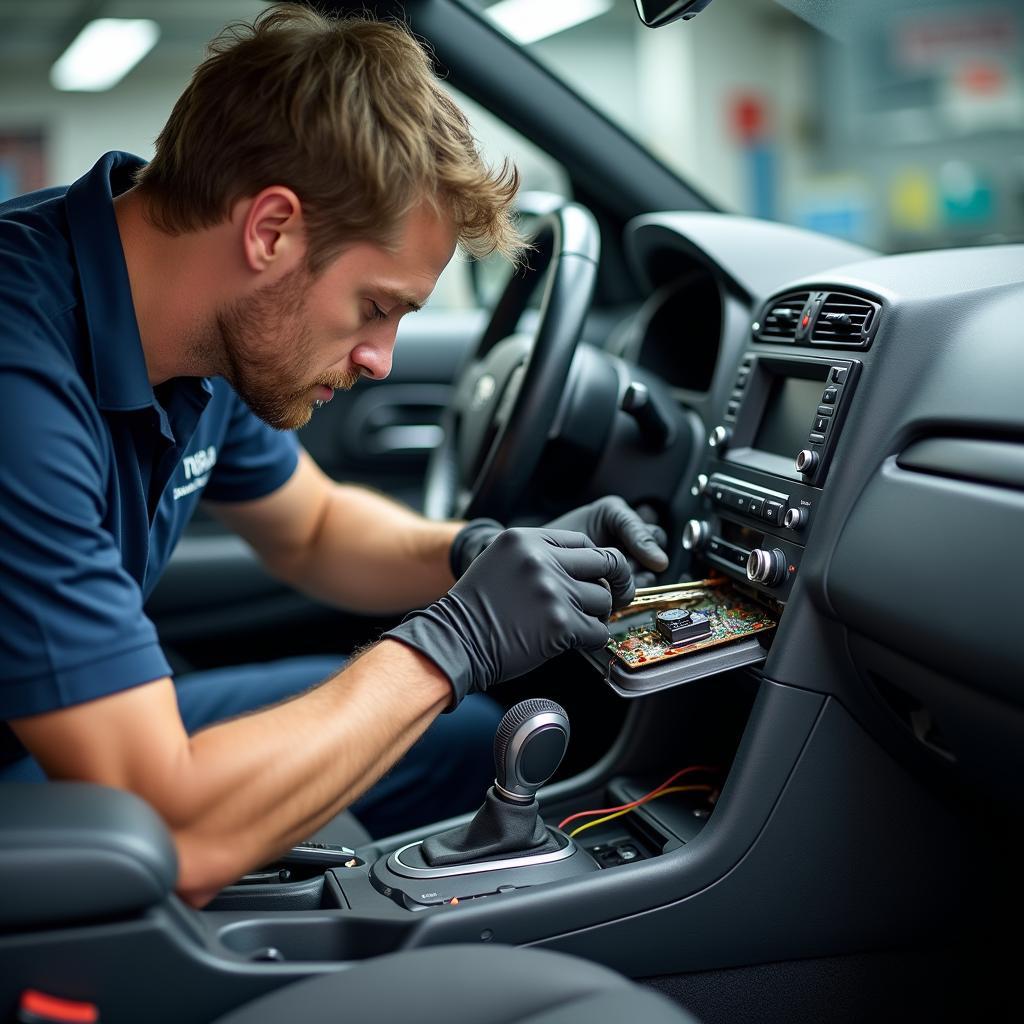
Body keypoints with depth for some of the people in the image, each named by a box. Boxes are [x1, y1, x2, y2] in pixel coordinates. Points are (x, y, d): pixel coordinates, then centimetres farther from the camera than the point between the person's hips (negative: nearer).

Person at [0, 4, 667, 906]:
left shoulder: (219, 326, -6)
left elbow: (311, 529, 13)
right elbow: (176, 840, -35)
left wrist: (485, 555, -6)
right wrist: (449, 645, -25)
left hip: (99, 746, 8)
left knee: (468, 736, 8)